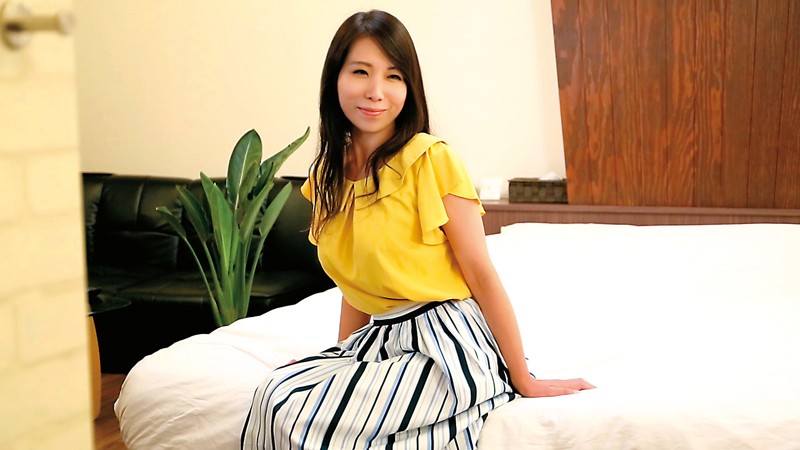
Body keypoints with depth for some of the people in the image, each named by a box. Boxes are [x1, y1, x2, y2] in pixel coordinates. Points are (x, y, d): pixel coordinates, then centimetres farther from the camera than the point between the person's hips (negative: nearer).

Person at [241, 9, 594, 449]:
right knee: (274, 395, -17)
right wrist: (342, 362, 12)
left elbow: (481, 275, -10)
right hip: (379, 338, 6)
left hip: (450, 342, -6)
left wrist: (523, 379, -8)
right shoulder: (326, 177, 9)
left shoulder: (431, 158, -11)